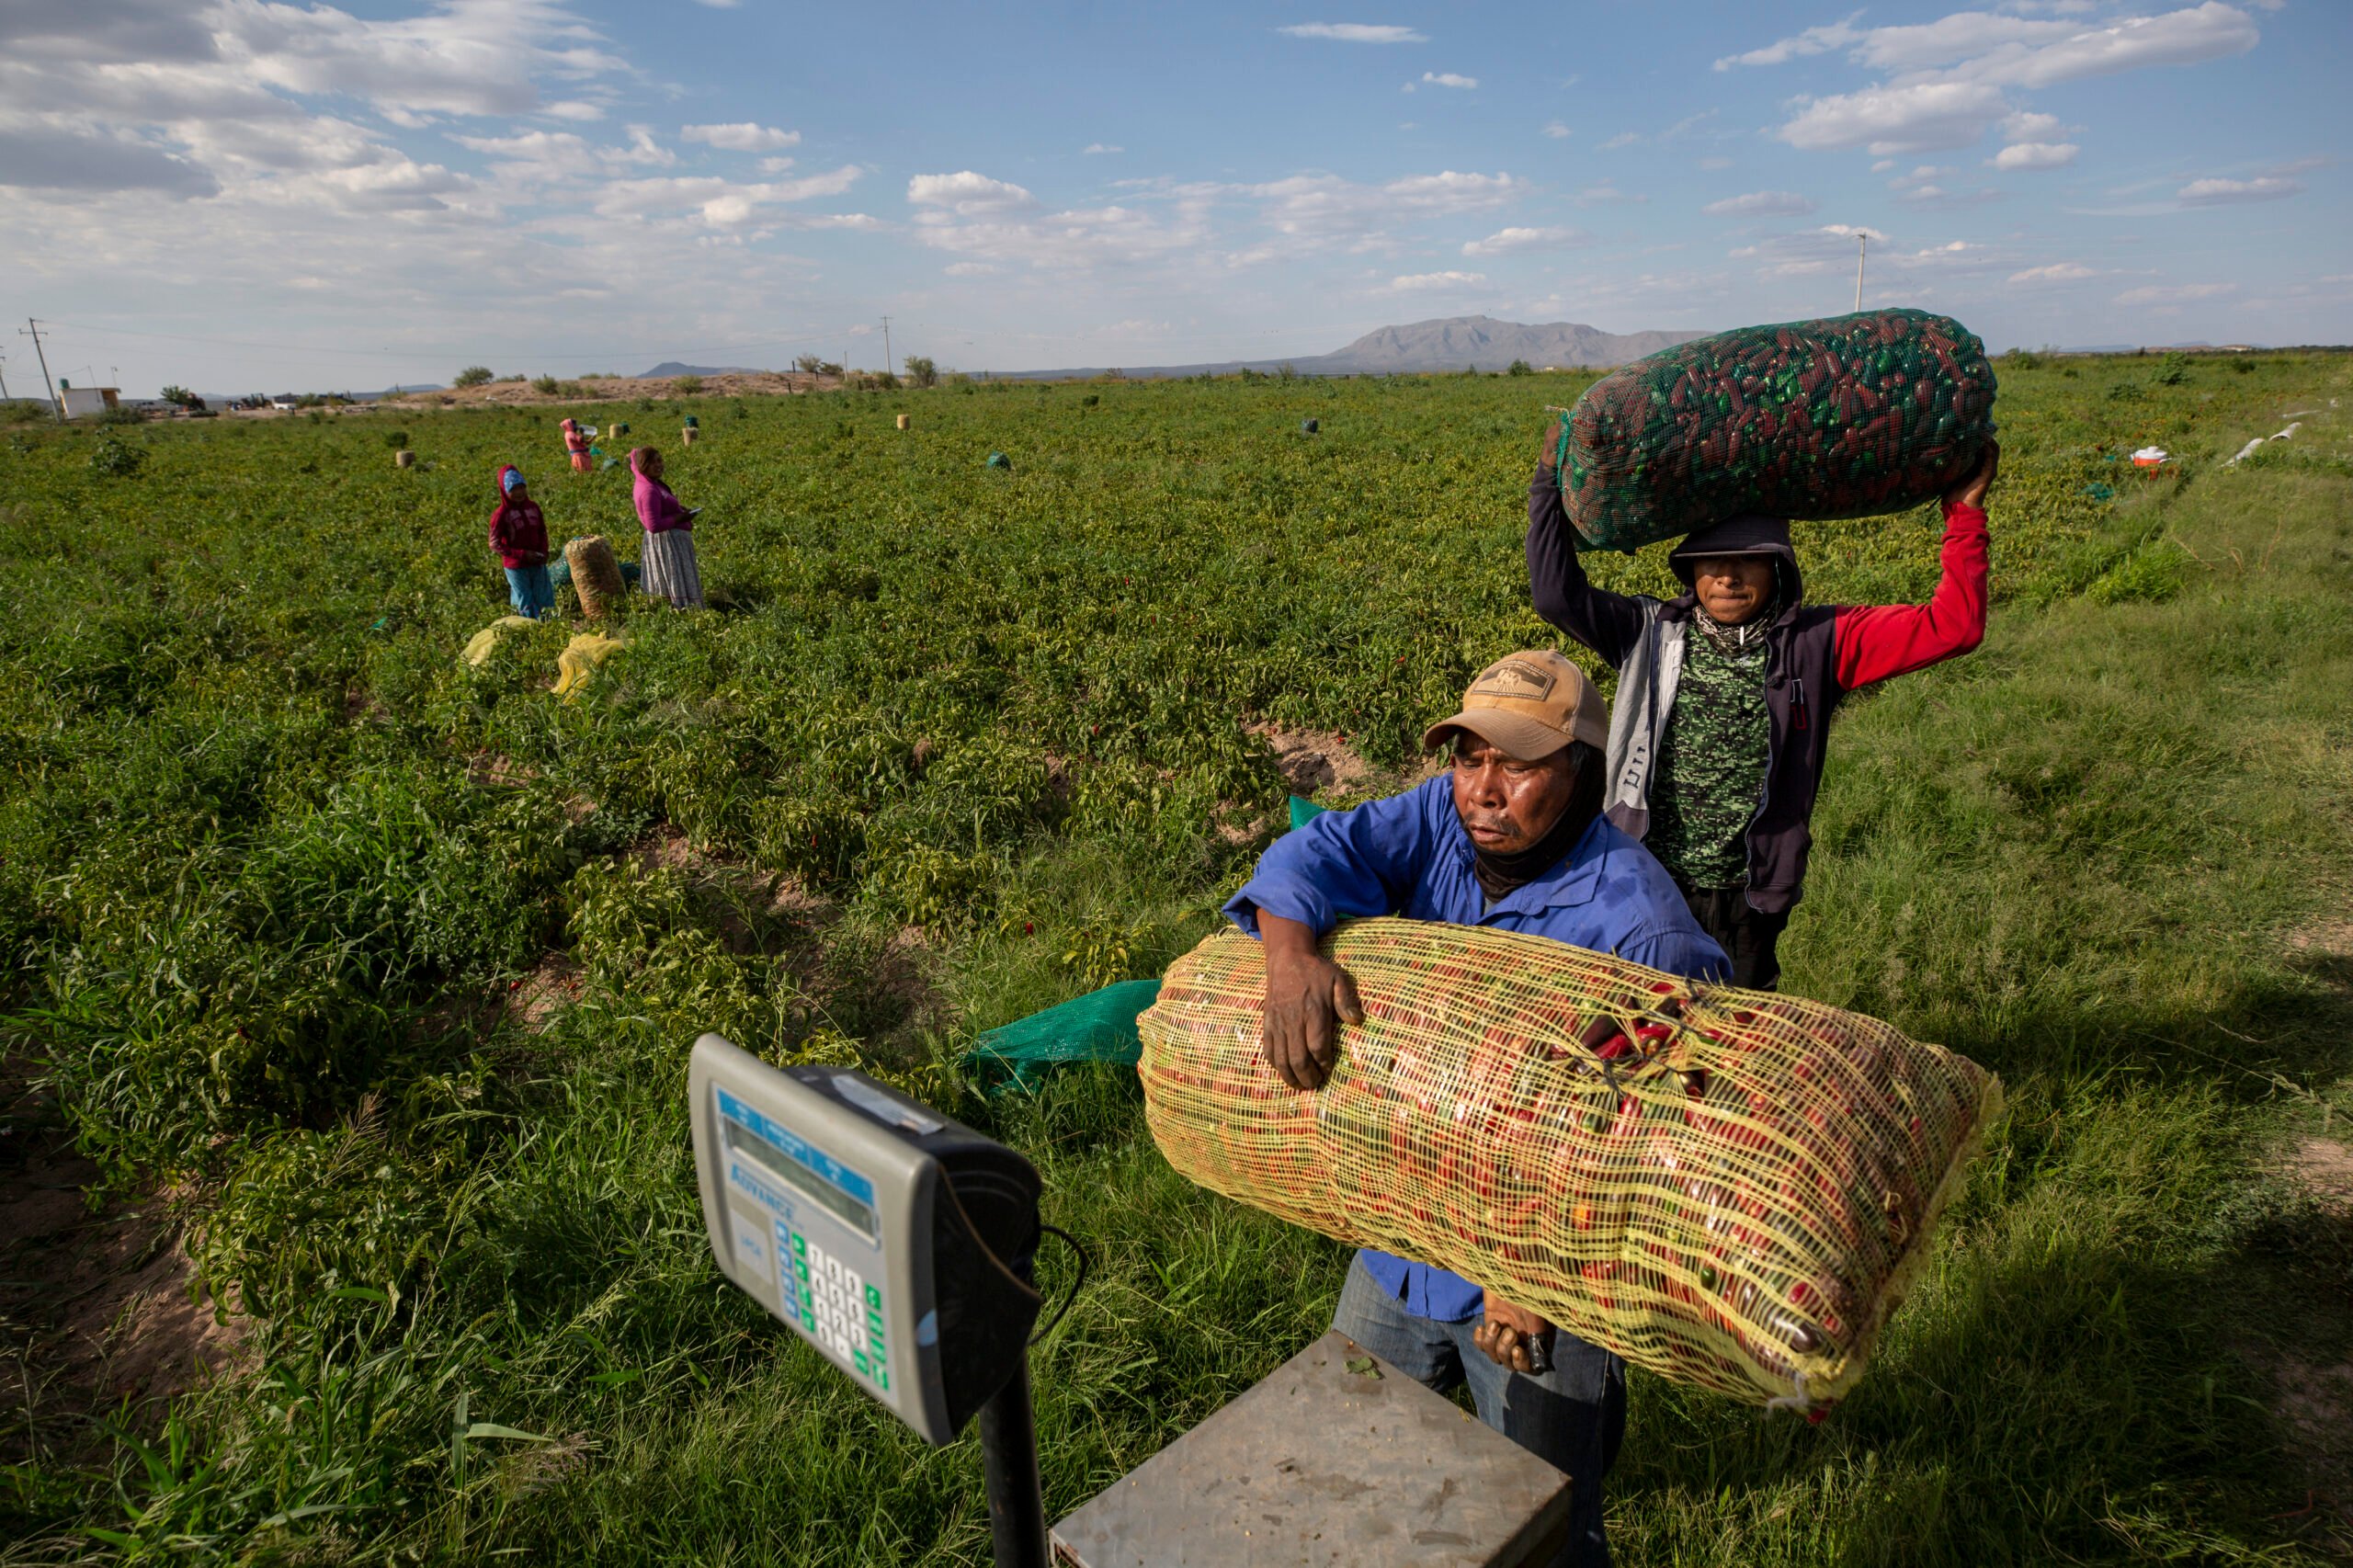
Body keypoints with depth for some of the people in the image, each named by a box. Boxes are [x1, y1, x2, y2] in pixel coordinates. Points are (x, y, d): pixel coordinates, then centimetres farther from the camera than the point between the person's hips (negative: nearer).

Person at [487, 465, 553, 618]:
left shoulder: (533, 507, 1)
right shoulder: (501, 514, -12)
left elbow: (542, 532, 13)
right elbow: (495, 544, -12)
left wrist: (544, 552, -5)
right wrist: (522, 554, -19)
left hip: (537, 564, 4)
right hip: (516, 566, -4)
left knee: (543, 602, 11)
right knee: (527, 606, 2)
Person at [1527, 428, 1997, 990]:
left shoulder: (1817, 643, -4)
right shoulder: (1652, 634, -3)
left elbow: (1952, 627, -6)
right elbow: (1558, 595, -11)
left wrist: (1965, 512, -10)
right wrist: (1550, 484, -13)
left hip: (1748, 900, 0)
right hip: (1645, 886, 0)